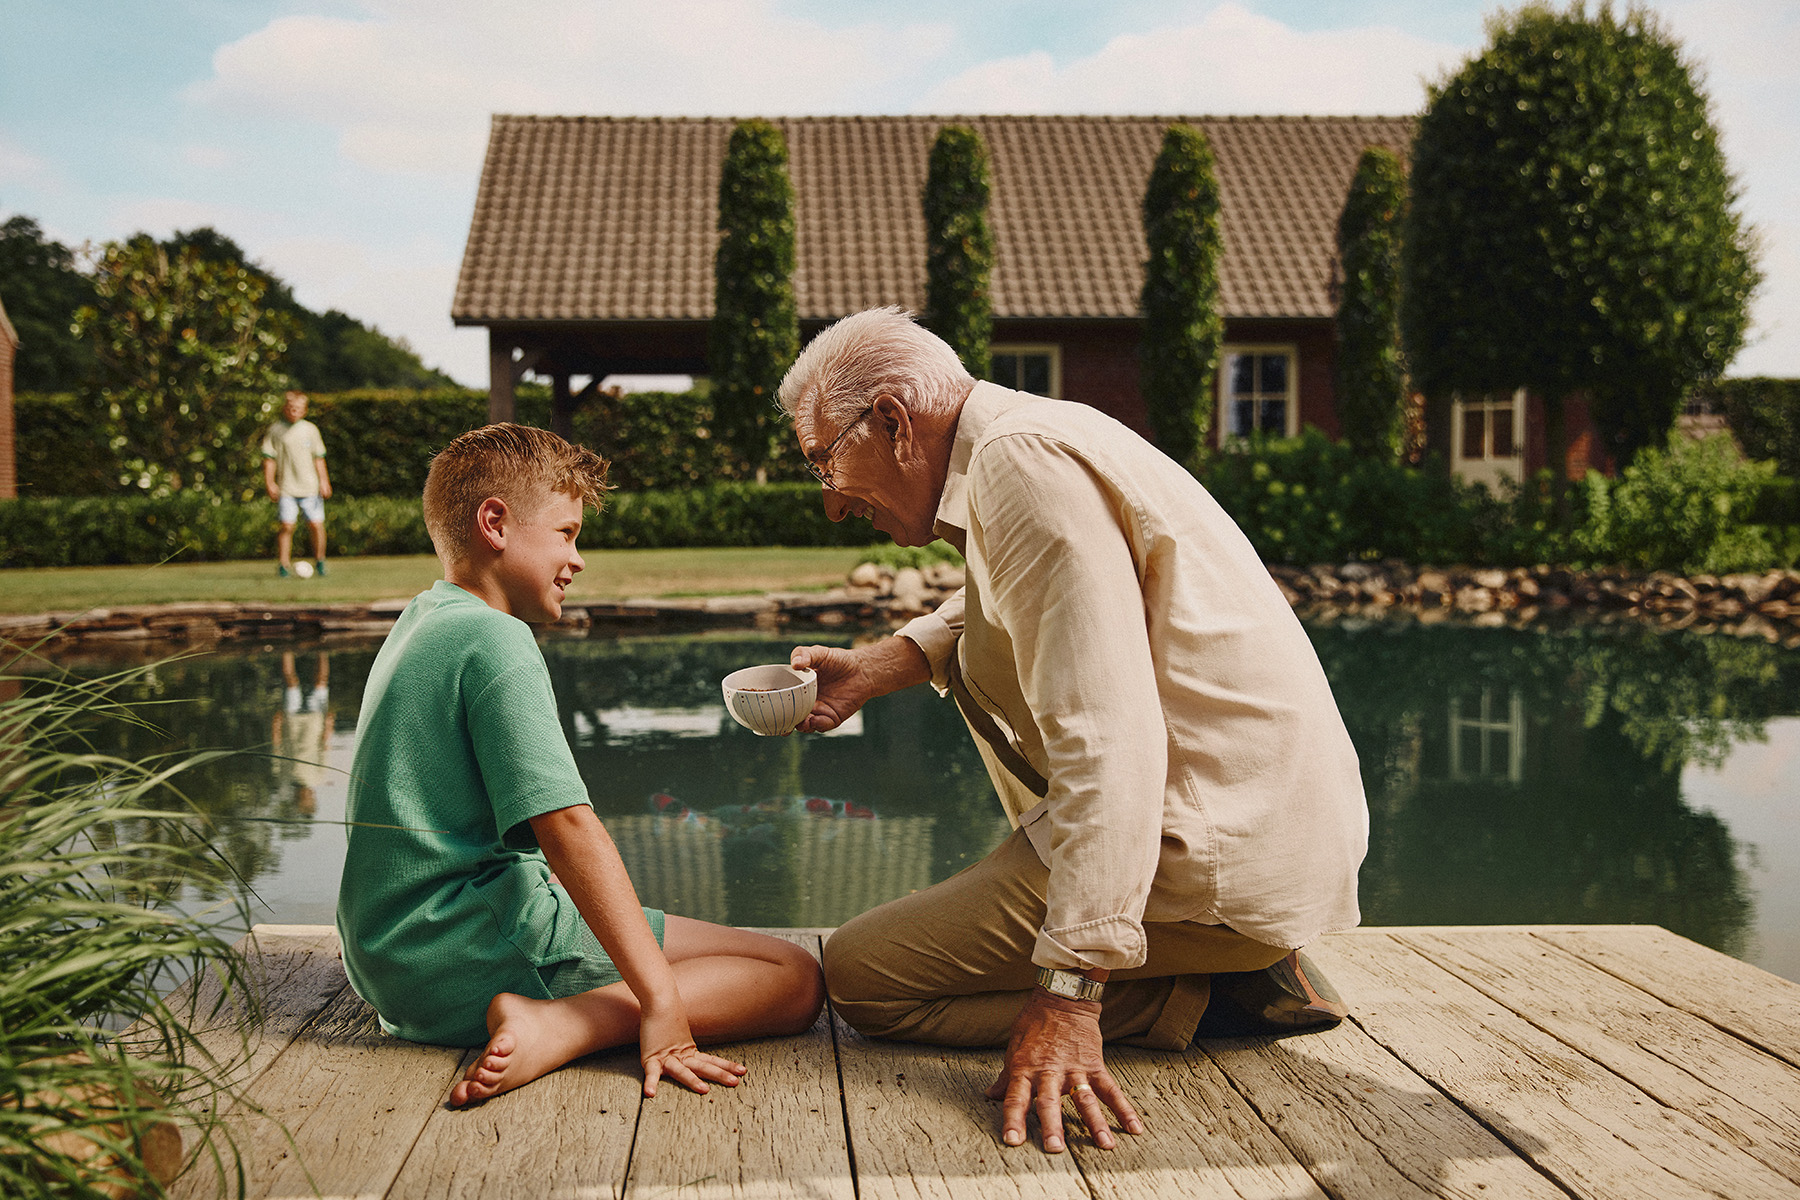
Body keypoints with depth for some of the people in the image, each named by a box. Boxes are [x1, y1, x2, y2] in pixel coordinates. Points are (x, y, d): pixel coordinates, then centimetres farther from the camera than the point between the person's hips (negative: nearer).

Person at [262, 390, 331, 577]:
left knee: (317, 525, -3)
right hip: (286, 488, -1)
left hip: (310, 487, 1)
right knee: (287, 525, -8)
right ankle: (284, 564, 2)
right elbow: (269, 458, 3)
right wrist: (269, 483, -4)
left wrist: (324, 481, 8)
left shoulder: (310, 429, 8)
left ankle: (319, 560, 14)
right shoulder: (275, 430, 2)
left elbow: (319, 458, 12)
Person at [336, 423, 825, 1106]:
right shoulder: (495, 640, -14)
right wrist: (661, 1004, -25)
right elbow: (566, 825, -23)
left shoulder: (422, 621, 16)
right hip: (473, 951, -10)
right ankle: (556, 1026, -24)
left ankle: (550, 1026, 5)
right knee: (794, 979, -12)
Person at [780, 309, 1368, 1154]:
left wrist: (1069, 990, -29)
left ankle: (1212, 997, -7)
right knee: (981, 664, 30)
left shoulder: (1023, 461, -17)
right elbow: (998, 615, 35)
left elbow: (1109, 740, -27)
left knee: (860, 976, -7)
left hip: (1223, 854, -10)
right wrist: (875, 668, 19)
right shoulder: (1035, 438, 14)